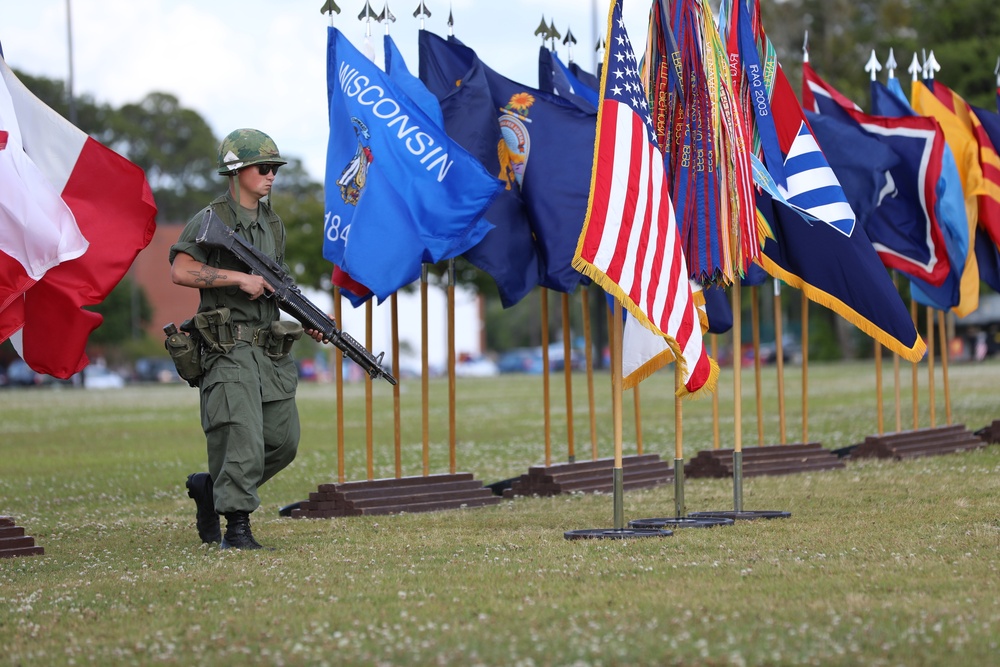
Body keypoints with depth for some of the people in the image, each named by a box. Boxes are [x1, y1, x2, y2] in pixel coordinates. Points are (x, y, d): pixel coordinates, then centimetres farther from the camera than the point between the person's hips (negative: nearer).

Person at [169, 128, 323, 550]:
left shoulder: (273, 224, 18)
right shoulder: (211, 220, -4)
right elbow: (180, 270, -17)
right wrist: (239, 278, -18)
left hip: (271, 349, 7)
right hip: (228, 347, -7)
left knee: (284, 442, 6)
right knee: (243, 439, -14)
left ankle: (211, 487, 24)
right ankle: (237, 526, -4)